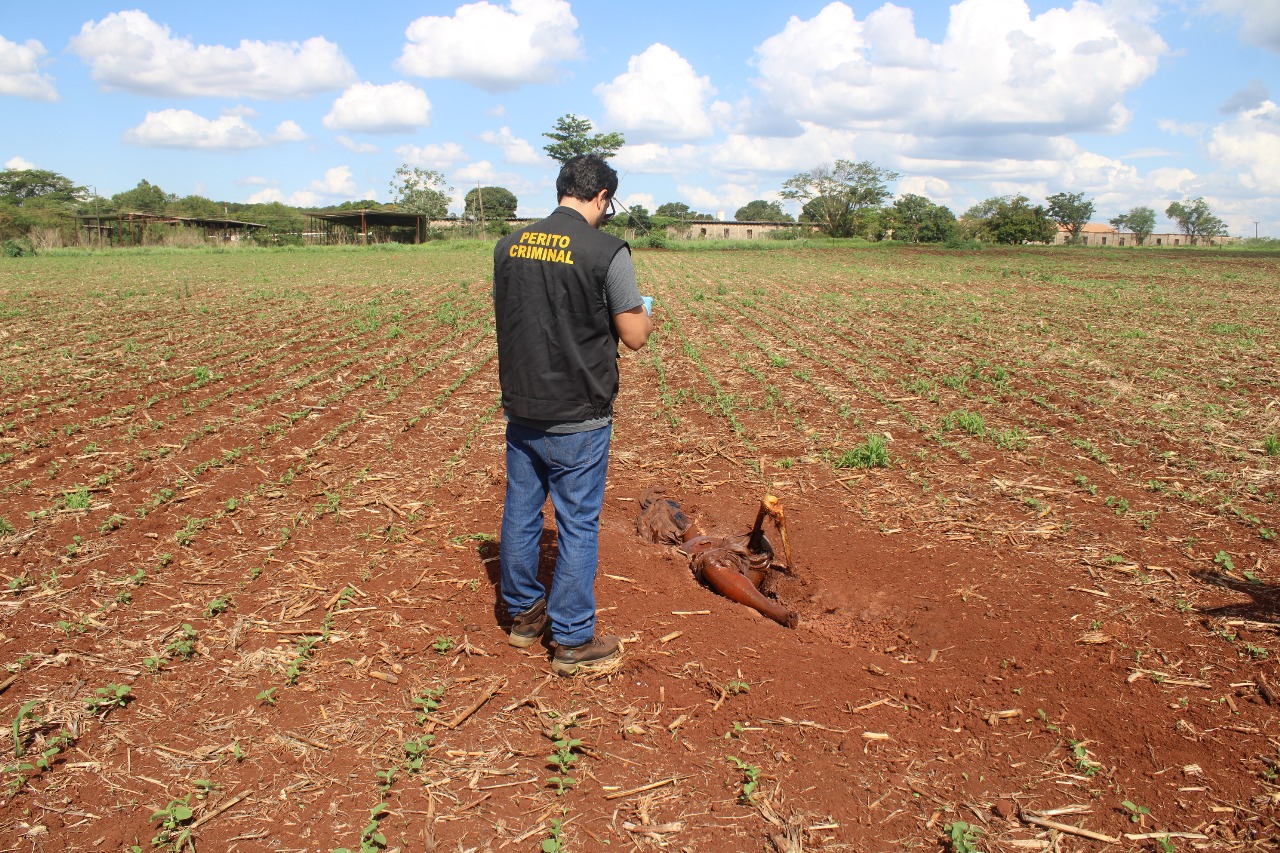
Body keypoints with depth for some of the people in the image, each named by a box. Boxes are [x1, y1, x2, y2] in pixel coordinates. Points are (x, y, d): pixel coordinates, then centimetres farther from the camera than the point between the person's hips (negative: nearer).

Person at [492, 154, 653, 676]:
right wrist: (641, 312, 12)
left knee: (521, 511, 17)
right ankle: (573, 641, 16)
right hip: (578, 418, -5)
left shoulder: (509, 246, 3)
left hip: (521, 410, 6)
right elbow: (635, 336, -11)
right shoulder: (607, 252, -14)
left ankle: (524, 614, 34)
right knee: (577, 524, 5)